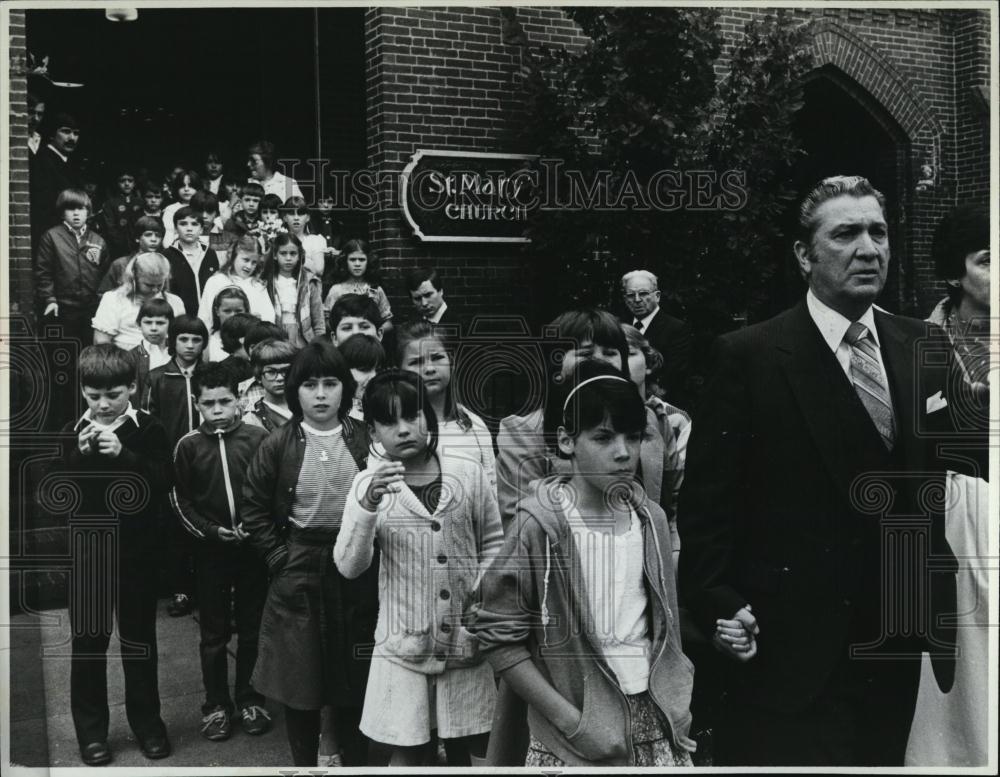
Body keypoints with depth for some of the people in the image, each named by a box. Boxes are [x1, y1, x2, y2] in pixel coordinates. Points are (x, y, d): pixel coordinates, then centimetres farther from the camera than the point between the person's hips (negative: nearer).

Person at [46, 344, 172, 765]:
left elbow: (161, 485, -15)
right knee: (88, 640, 8)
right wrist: (79, 456, -18)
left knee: (139, 638, 10)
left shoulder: (149, 430, -5)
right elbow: (54, 491, -3)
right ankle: (91, 730, 21)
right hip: (87, 552, 2)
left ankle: (147, 723, 24)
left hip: (136, 552, -1)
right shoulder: (73, 432, 2)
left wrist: (123, 454, -27)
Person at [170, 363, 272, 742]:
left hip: (252, 547, 0)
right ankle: (216, 704, 22)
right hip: (210, 550, 0)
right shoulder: (188, 445, -3)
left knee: (251, 629, 11)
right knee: (213, 633, 9)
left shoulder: (258, 438, -6)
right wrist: (210, 531, -9)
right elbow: (179, 500, 2)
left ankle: (248, 698, 25)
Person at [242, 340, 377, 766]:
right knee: (299, 680, 9)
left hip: (356, 570, 1)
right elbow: (254, 508, 2)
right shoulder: (278, 444, -4)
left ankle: (356, 761, 26)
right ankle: (303, 763, 26)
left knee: (354, 681, 9)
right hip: (297, 572, 0)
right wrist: (279, 557, -3)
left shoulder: (366, 440, -2)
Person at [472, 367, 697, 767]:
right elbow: (499, 637, -13)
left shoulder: (650, 518, 1)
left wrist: (675, 705, 4)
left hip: (657, 727, 4)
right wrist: (572, 721, -15)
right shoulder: (539, 525, -14)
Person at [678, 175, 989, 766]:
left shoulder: (925, 348, 5)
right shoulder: (749, 356, -9)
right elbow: (707, 499, -9)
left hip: (901, 651, 5)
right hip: (791, 653, -4)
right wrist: (720, 607, -15)